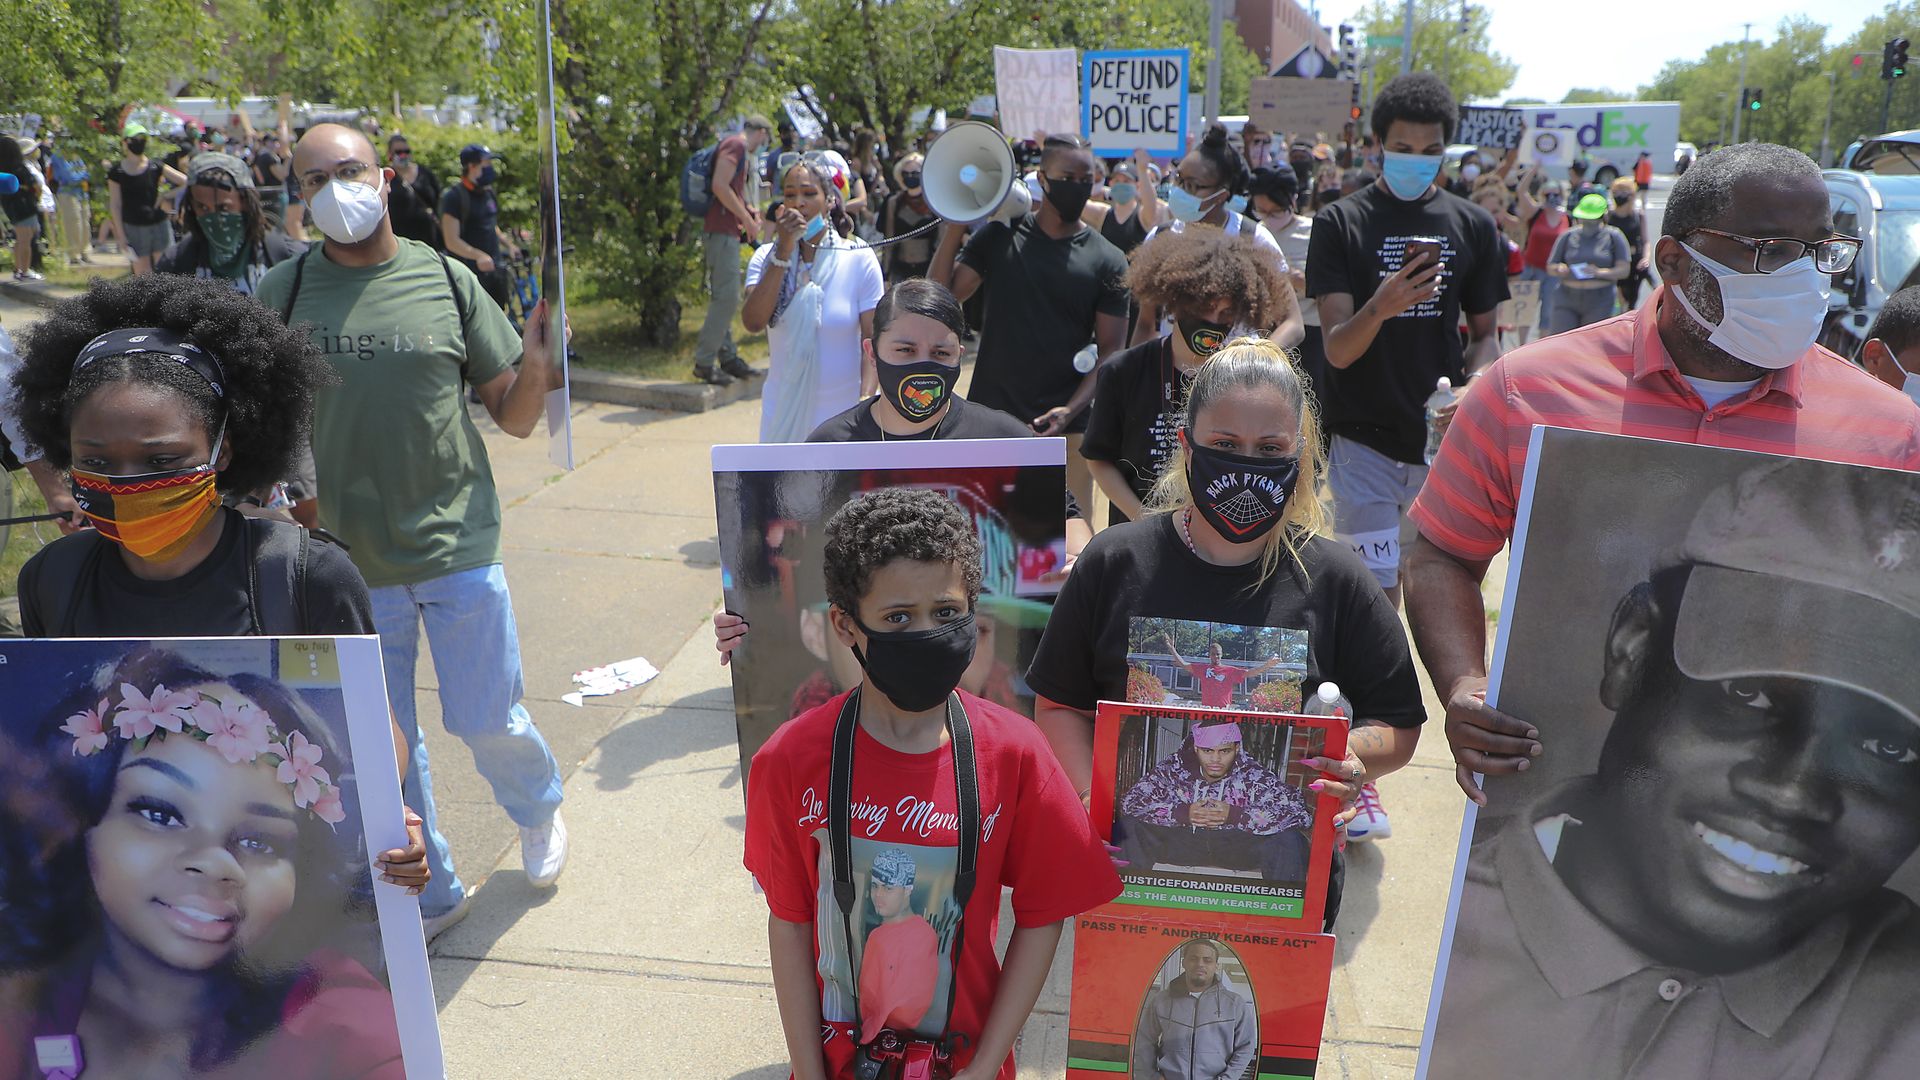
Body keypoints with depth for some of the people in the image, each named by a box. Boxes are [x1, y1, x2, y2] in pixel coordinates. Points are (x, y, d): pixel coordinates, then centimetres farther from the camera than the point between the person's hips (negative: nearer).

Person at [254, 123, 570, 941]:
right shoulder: (283, 295, -1)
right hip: (349, 561, 2)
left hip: (458, 546, -1)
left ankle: (538, 808, 41)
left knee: (487, 721, 6)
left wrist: (538, 366, -18)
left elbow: (515, 419, 0)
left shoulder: (446, 281, -2)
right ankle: (430, 896, 33)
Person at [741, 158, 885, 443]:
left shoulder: (859, 258, -6)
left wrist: (865, 401, -20)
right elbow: (753, 323, -16)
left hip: (843, 412, -2)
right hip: (784, 411, 2)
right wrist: (784, 252, -16)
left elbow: (872, 339, -7)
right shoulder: (767, 256, 0)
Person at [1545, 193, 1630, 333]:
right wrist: (1560, 269, -13)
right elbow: (1550, 267, 11)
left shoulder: (1613, 236, 3)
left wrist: (1599, 272, -20)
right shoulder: (1568, 236, 8)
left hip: (1599, 302, -1)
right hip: (1567, 299, 1)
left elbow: (1624, 270, -3)